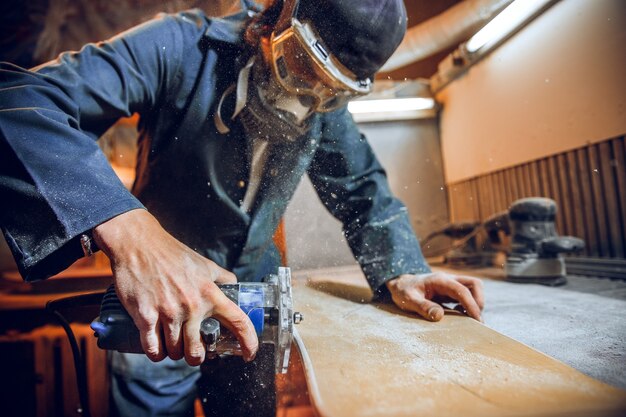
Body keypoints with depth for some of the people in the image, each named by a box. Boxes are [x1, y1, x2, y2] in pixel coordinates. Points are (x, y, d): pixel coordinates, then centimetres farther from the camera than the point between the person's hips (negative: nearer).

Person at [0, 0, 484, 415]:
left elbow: (363, 189, -1)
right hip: (156, 294, -3)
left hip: (254, 282, 4)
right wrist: (128, 231, -51)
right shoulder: (184, 48, -23)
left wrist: (402, 271, -19)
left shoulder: (328, 111, -8)